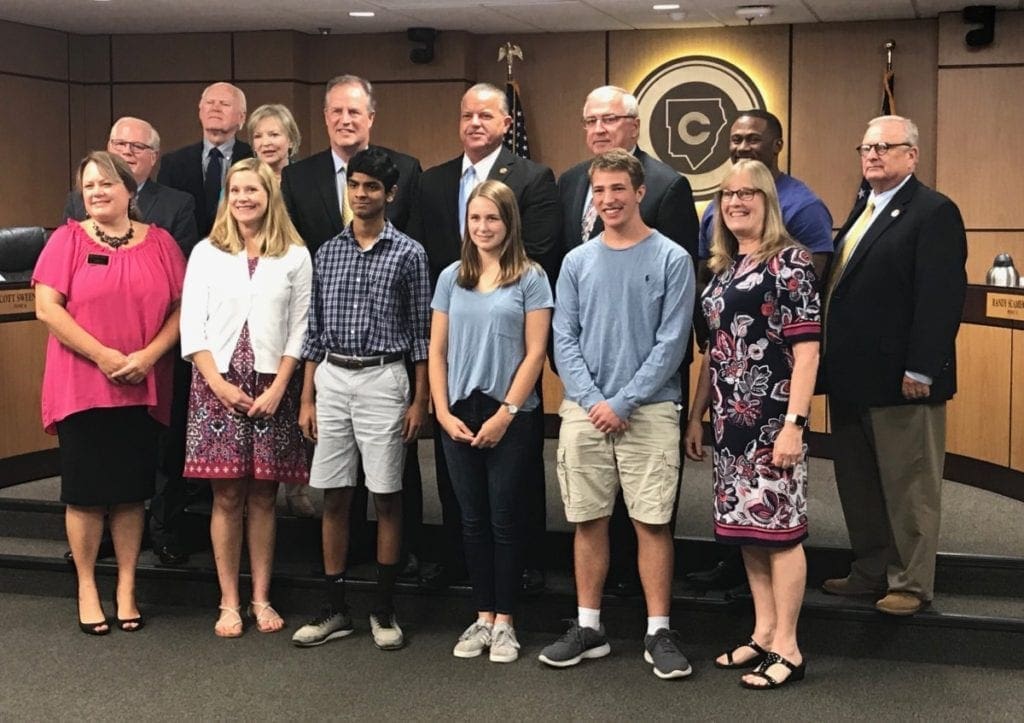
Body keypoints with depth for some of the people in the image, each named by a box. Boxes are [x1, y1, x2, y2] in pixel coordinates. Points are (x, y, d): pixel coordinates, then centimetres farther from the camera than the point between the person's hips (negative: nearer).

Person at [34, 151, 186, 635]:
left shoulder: (160, 242, 5)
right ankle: (86, 587, 18)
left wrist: (150, 354, -12)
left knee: (132, 490, 8)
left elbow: (182, 307, 3)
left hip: (142, 390, 2)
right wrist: (103, 355, -14)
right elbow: (47, 308, -7)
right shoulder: (68, 239, 0)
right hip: (81, 386, -1)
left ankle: (126, 588, 20)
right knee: (85, 490, 4)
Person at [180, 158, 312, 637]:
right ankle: (229, 602, 8)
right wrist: (219, 383, -8)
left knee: (263, 495, 4)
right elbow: (191, 326, 2)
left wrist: (278, 387, -7)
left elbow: (300, 328, 2)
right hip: (218, 384, 0)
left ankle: (261, 598, 13)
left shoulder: (295, 256, 5)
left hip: (272, 387, 0)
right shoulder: (207, 252, 6)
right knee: (227, 495, 1)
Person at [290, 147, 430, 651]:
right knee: (334, 497, 6)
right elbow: (315, 331, 12)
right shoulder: (327, 253, 10)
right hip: (331, 378, 4)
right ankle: (335, 609, 15)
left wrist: (419, 400, -4)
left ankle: (384, 609, 13)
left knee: (386, 496, 2)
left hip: (383, 378, -3)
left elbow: (420, 331, 0)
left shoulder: (408, 253, 0)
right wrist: (307, 398, 8)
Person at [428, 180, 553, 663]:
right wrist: (443, 412, -2)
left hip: (510, 415, -3)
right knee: (472, 518, 9)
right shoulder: (452, 278, 8)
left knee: (504, 518, 2)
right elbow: (437, 351, 8)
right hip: (458, 416, 4)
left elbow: (535, 353, -6)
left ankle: (504, 621, 13)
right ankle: (482, 616, 19)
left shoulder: (530, 278, -2)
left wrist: (505, 414, -11)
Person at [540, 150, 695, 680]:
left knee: (652, 522, -2)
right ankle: (588, 627, 18)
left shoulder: (671, 259, -1)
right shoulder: (577, 262, 9)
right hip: (584, 411, 3)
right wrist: (594, 402, -7)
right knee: (589, 522, 8)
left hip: (649, 411, -3)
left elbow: (671, 343, -6)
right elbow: (564, 341, 6)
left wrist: (623, 402, -11)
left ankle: (659, 633, 8)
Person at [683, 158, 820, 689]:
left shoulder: (789, 261, -8)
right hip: (730, 418, 7)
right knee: (745, 526, 12)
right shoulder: (722, 268, 14)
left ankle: (786, 648, 6)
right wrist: (696, 415, 15)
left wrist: (795, 422, -19)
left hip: (772, 417, -7)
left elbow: (806, 348, -13)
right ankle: (763, 634, 23)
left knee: (779, 526, -2)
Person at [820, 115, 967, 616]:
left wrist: (921, 369, -22)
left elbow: (942, 297, -18)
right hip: (852, 376, 9)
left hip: (901, 381, -9)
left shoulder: (933, 212, -10)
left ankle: (911, 583, 13)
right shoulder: (863, 209, 17)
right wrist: (834, 364, 11)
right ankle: (871, 571, 27)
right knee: (858, 482, 15)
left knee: (908, 485, 3)